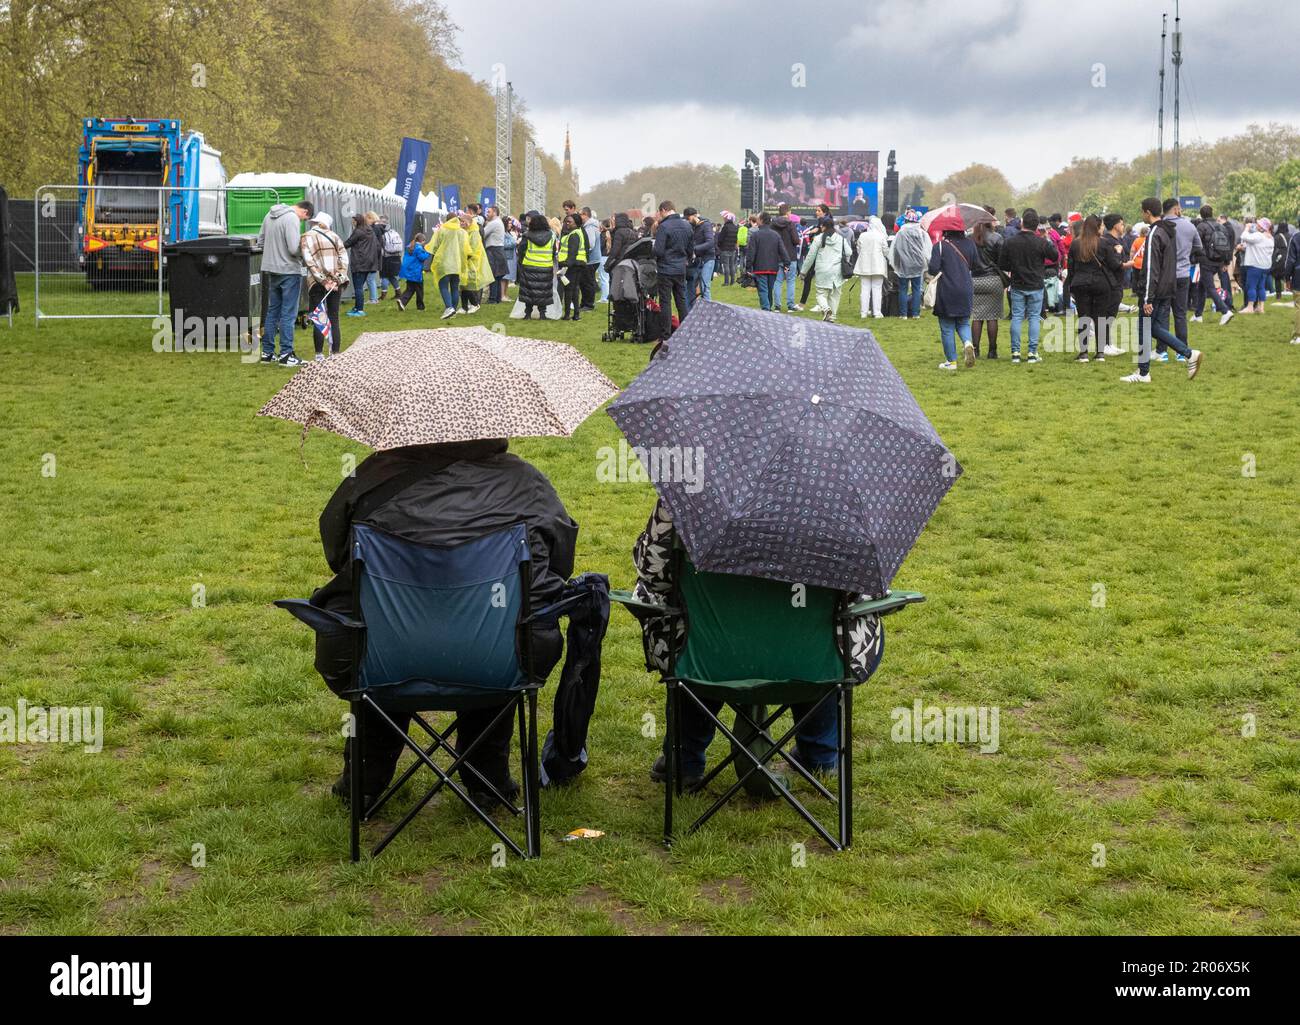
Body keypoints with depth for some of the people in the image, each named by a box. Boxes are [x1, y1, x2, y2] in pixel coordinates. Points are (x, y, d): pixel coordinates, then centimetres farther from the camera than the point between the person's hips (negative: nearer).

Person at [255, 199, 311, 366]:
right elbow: (294, 249, -22)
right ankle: (286, 354, 0)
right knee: (288, 314, -1)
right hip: (289, 271, -8)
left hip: (270, 270, 8)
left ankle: (267, 352, 18)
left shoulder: (270, 215, 9)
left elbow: (260, 241, 16)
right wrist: (305, 250, -3)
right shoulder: (292, 218, -17)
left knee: (272, 311, 14)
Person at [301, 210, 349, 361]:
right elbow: (344, 259, 2)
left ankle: (319, 355, 3)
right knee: (334, 319, 8)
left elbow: (310, 261, -12)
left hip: (318, 283, -3)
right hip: (335, 282, 3)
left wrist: (323, 281, -12)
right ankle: (335, 353, 8)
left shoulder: (307, 237, 0)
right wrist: (338, 280, -4)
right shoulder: (334, 236, 11)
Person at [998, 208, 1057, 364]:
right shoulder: (1041, 242, -11)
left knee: (1016, 317, 7)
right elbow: (1055, 257, 1)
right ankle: (1033, 353, 2)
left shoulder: (1010, 242, -7)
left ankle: (1015, 352, 5)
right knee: (1034, 317, 5)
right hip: (1036, 286, -1)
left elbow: (1002, 264, -1)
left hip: (1017, 286, 1)